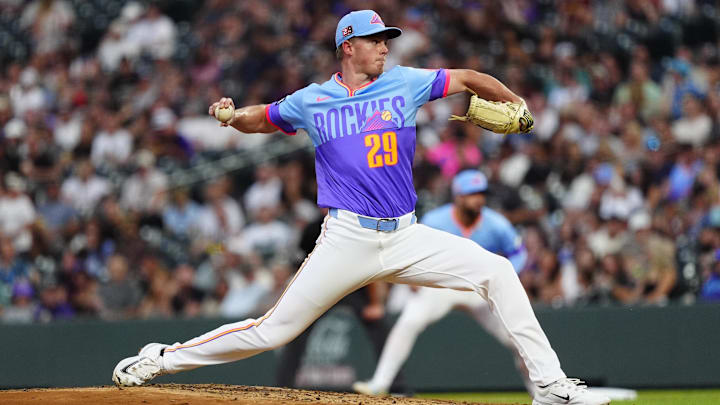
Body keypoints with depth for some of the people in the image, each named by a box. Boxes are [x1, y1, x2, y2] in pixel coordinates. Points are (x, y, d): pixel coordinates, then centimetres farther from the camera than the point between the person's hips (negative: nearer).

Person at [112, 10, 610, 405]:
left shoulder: (405, 83, 7)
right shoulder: (311, 101, 5)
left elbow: (467, 78, 13)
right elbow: (260, 119, 18)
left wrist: (516, 107, 3)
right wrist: (230, 114, -3)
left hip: (406, 238, 3)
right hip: (347, 241, -2)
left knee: (497, 271, -10)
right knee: (274, 330, -6)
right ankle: (162, 359, 8)